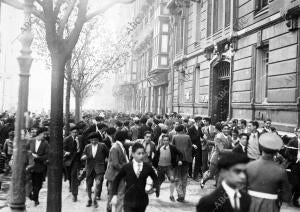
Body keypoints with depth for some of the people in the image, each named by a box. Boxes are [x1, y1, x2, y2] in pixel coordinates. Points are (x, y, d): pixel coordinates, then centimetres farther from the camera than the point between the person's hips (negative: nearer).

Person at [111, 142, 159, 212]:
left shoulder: (147, 167, -3)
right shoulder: (126, 167, -5)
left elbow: (155, 178, 12)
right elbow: (117, 180, 6)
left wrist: (157, 189, -4)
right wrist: (115, 194, 0)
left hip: (142, 200, 2)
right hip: (129, 200, -2)